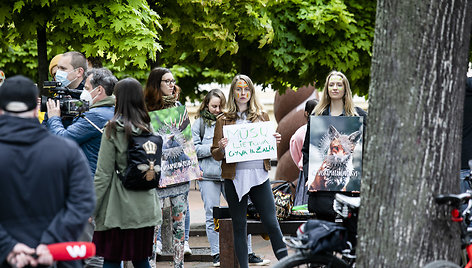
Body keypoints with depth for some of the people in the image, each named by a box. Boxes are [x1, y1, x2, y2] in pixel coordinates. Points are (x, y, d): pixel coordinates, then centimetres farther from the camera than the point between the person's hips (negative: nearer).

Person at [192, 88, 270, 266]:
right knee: (212, 216, 2)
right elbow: (195, 150, -1)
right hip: (208, 175, -2)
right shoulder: (199, 124, 7)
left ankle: (248, 253, 5)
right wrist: (214, 148, -12)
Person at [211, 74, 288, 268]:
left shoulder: (261, 116, 12)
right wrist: (222, 149, -16)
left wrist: (275, 141, -3)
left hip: (259, 176, 1)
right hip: (235, 177, -1)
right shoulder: (224, 120, 7)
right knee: (239, 227, 4)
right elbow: (215, 154, 6)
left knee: (272, 223, -4)